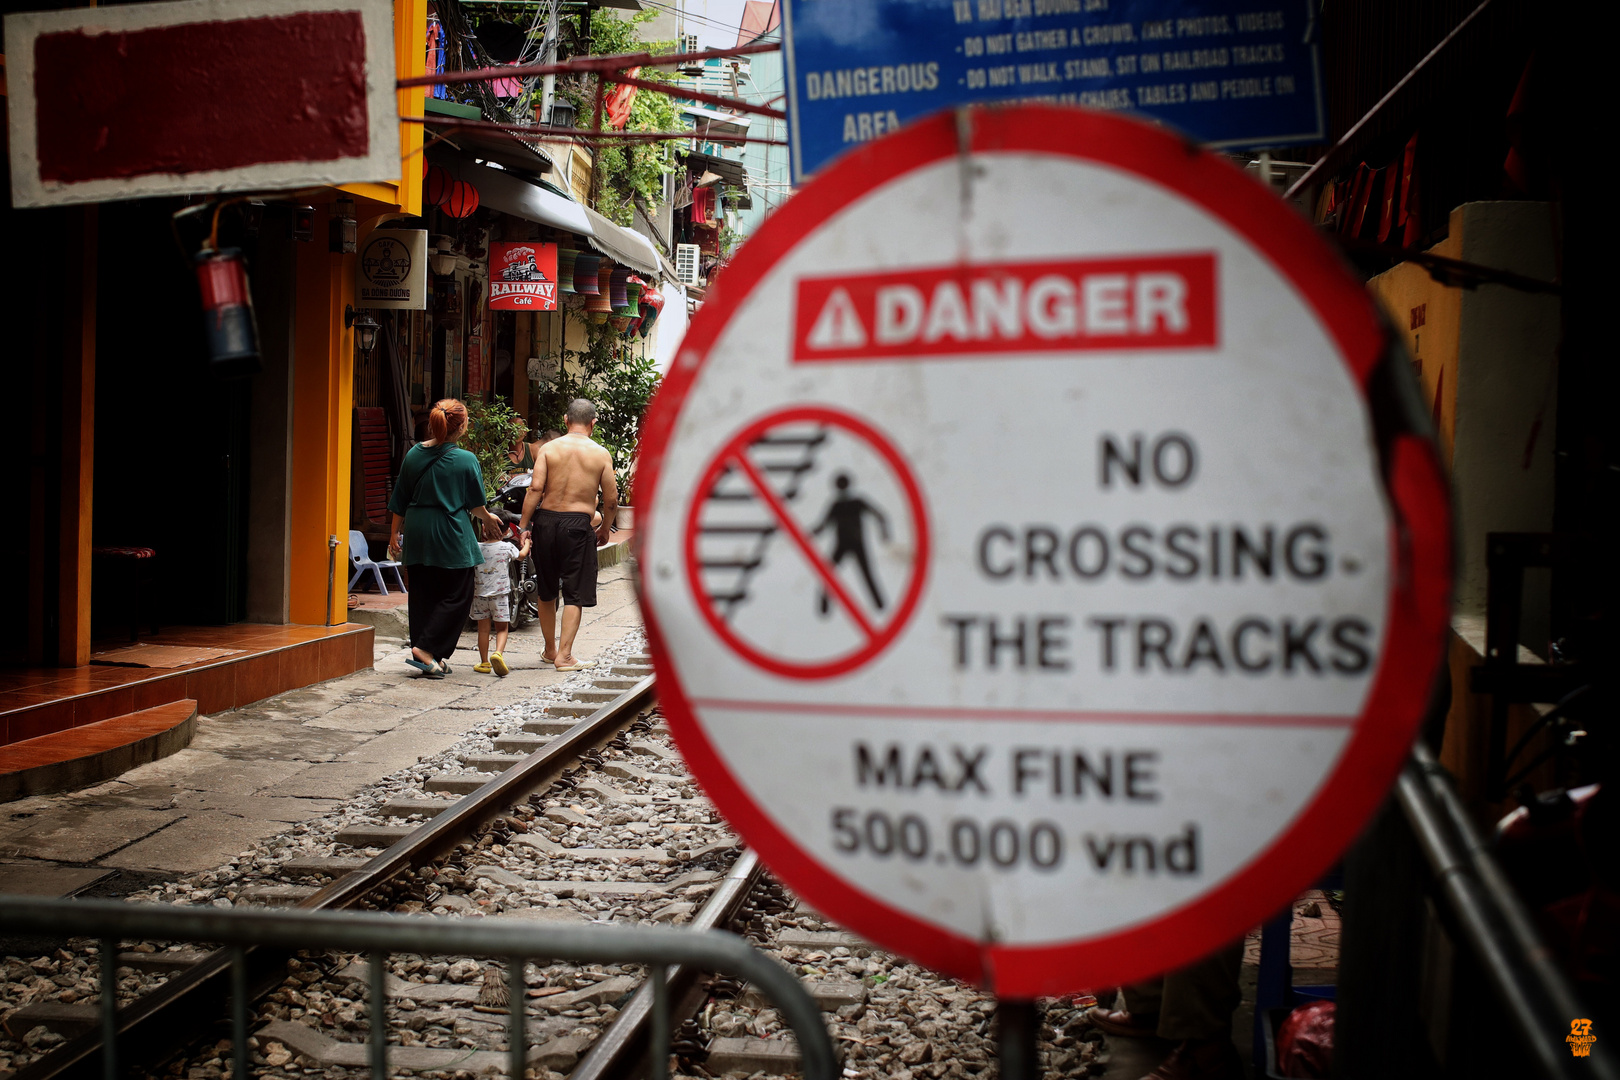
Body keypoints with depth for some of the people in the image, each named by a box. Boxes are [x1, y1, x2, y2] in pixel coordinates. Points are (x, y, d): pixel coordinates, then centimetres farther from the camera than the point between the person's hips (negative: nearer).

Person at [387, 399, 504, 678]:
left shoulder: (413, 454, 4)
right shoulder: (466, 460, -10)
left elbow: (399, 501, 9)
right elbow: (475, 505, -1)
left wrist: (395, 533, 19)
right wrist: (489, 519, 19)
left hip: (416, 537, 5)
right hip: (451, 539, -5)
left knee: (422, 595, 12)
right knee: (456, 595, 5)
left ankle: (433, 659, 16)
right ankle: (426, 649, -6)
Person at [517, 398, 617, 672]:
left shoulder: (549, 448, 1)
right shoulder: (601, 454, 0)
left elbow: (535, 488, -8)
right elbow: (611, 500, 0)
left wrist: (523, 525, -4)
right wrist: (604, 529, 15)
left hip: (546, 520, 3)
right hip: (578, 524, -3)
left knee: (546, 590, 17)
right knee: (575, 594, 5)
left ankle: (550, 650, 29)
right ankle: (564, 655, 0)